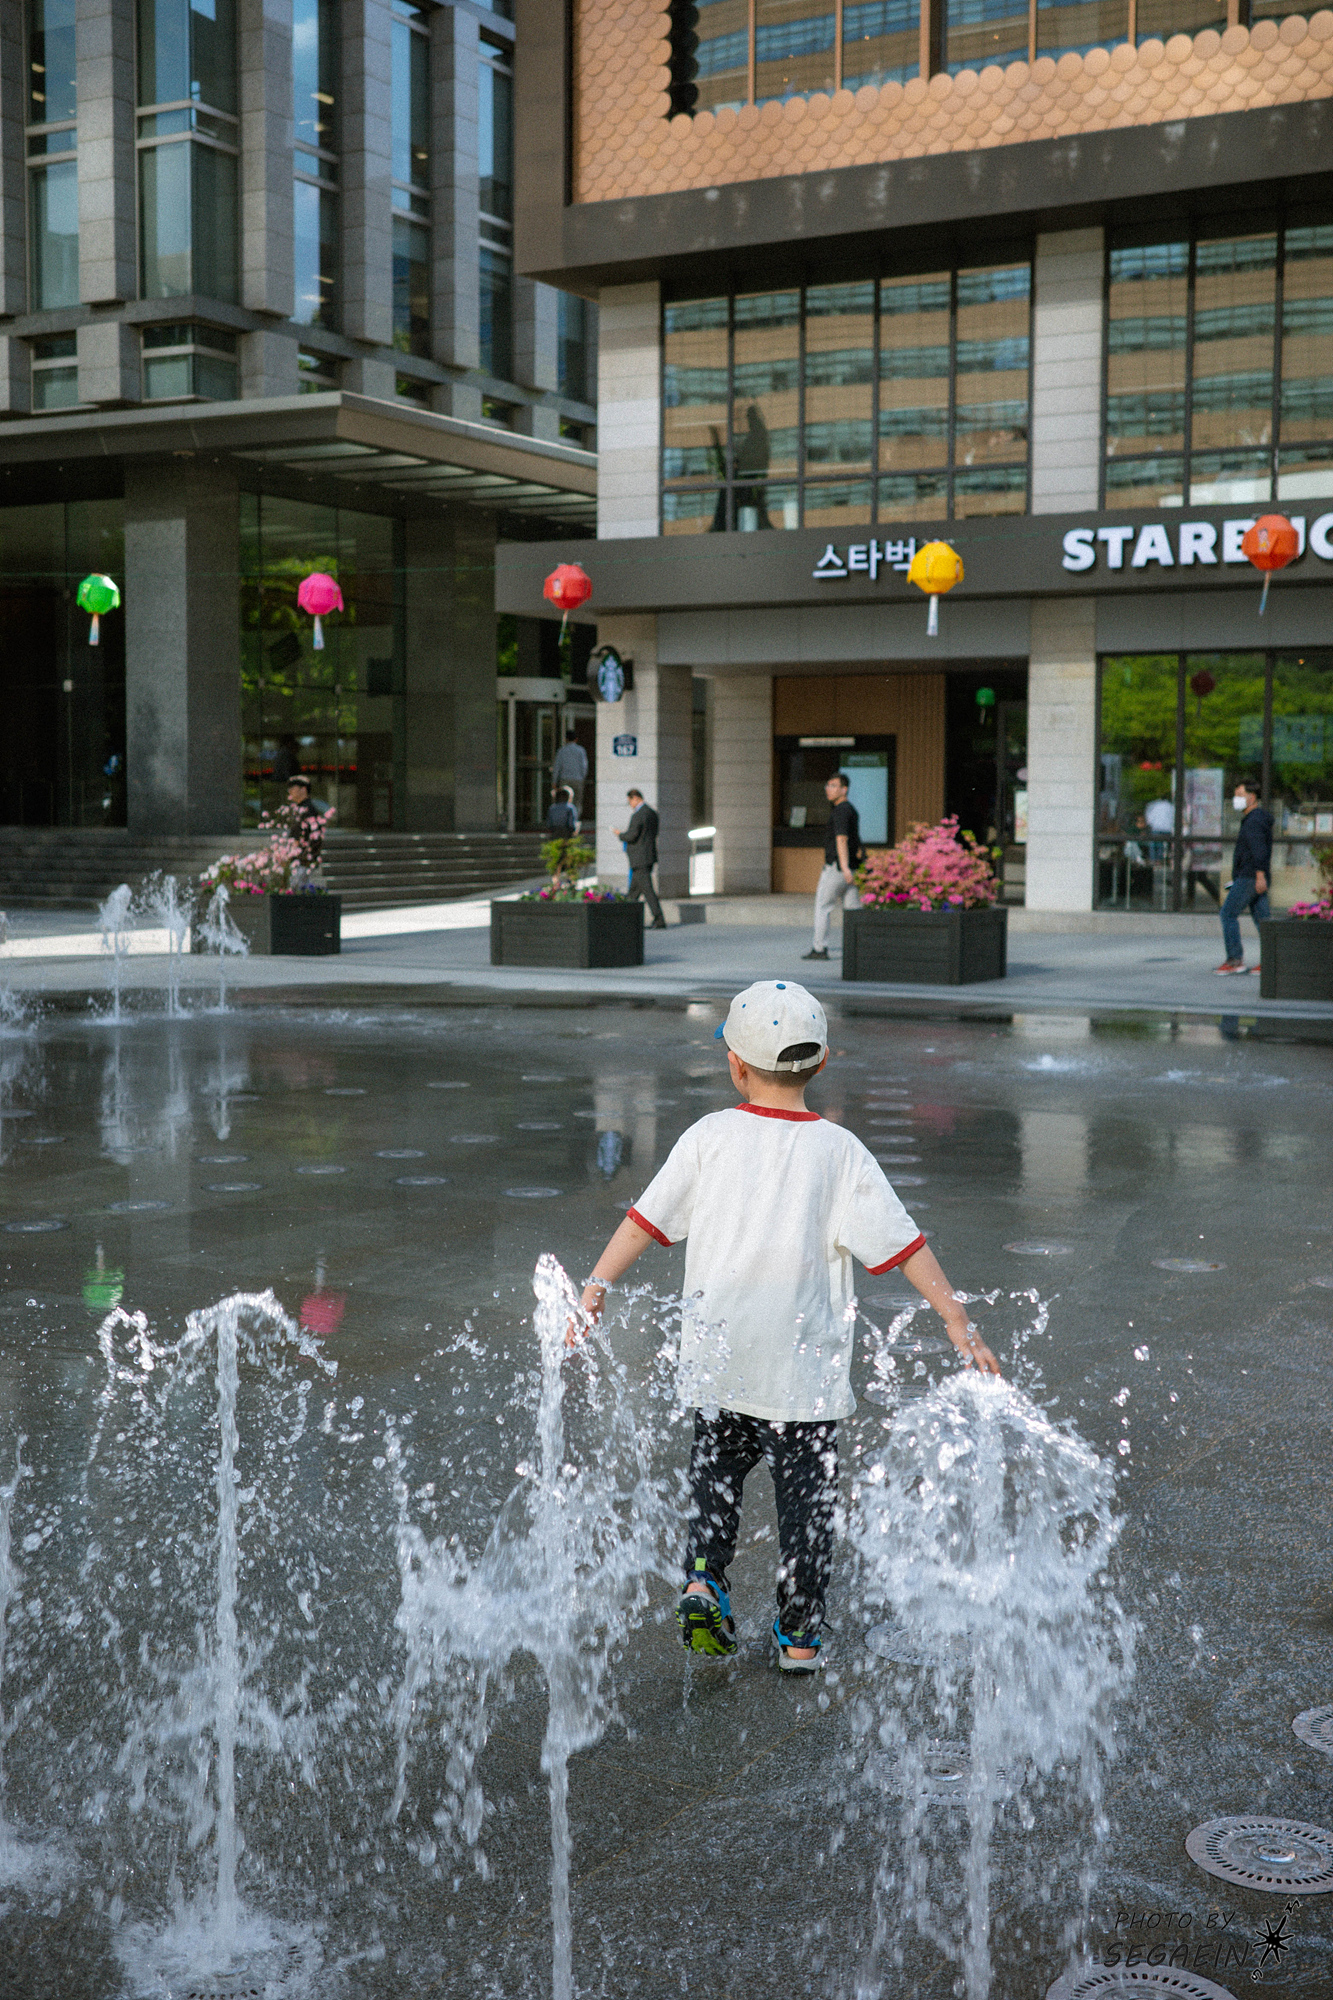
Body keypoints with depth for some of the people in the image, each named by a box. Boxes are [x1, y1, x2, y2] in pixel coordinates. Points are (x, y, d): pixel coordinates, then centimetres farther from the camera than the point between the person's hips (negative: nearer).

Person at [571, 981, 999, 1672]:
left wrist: (595, 1289, 5)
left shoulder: (709, 1136, -3)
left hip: (719, 1358, 1)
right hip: (804, 1367, -1)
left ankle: (703, 1579, 3)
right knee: (805, 1492, 11)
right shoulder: (840, 1151, -6)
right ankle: (799, 1636, 16)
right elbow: (902, 1242, -8)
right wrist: (956, 1320, -4)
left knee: (716, 1465, 21)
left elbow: (645, 1219, -2)